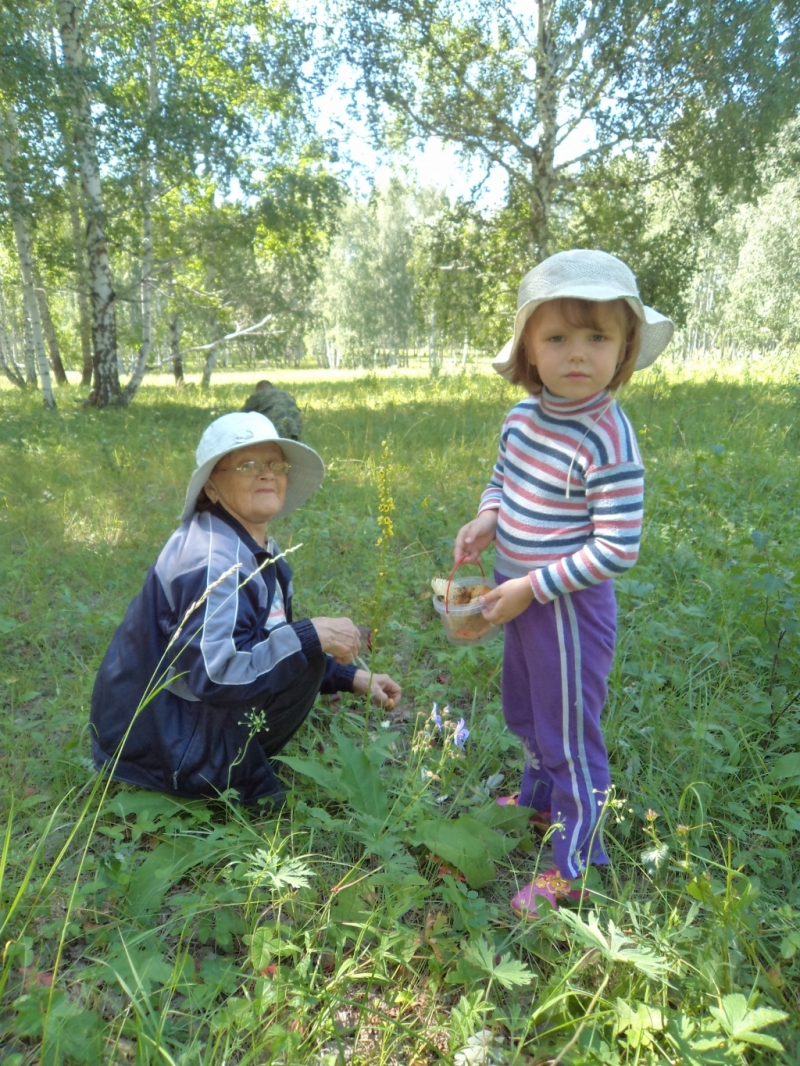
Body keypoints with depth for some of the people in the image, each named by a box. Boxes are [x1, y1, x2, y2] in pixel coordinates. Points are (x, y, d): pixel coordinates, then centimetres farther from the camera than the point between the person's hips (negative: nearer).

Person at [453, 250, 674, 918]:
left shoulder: (607, 441, -25)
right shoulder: (524, 416, -3)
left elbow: (617, 551, -25)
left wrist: (532, 588, -23)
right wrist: (487, 519, -6)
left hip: (569, 607, -8)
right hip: (524, 599, 9)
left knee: (571, 733, 9)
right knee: (525, 711, 28)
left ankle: (573, 866, 33)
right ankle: (539, 798, 57)